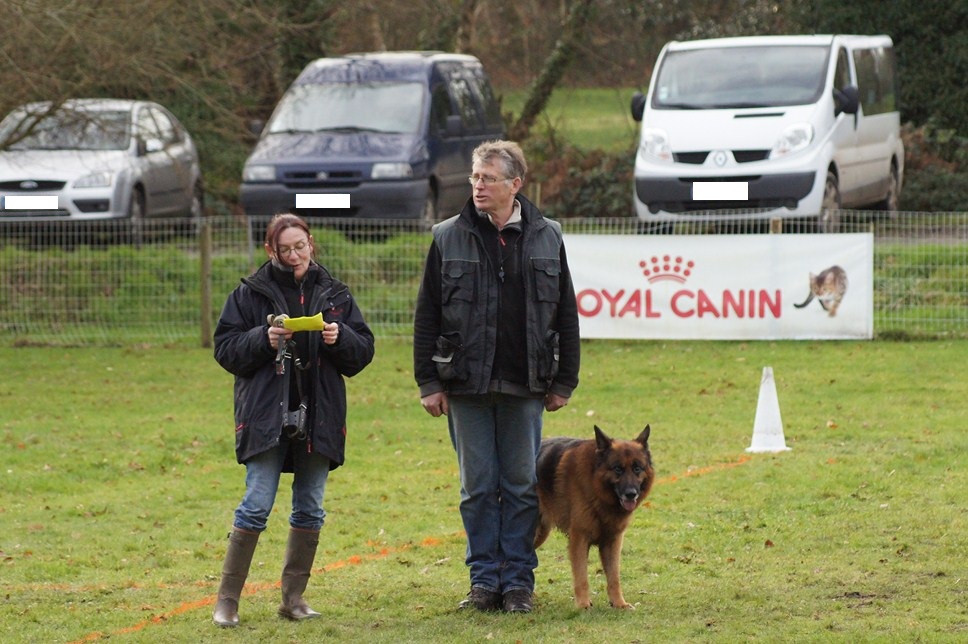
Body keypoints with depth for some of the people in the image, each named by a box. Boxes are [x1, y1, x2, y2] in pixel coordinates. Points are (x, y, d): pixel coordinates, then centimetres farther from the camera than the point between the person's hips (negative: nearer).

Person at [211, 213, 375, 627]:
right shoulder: (251, 293, 1)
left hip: (318, 417, 3)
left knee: (309, 510, 8)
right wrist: (263, 340, -17)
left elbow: (363, 350, 8)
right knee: (256, 506, -7)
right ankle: (227, 599, -2)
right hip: (267, 417, -3)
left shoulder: (333, 294, 9)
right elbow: (226, 348, -2)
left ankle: (293, 597, 17)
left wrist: (340, 339, -12)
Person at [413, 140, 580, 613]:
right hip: (467, 385, 0)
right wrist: (429, 382, -3)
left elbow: (566, 315, 8)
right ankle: (484, 578, 13)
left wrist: (564, 381, 5)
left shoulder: (546, 238, 5)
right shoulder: (448, 238, 2)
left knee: (522, 485, 5)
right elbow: (427, 316, 2)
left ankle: (518, 579, 13)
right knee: (478, 486, 5)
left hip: (524, 386, 0)